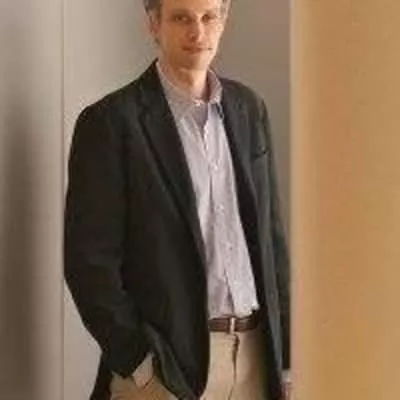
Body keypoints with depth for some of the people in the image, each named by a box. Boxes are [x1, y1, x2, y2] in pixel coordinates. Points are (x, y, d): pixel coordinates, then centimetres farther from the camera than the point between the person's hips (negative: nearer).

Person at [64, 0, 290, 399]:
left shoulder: (248, 108, 9)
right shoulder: (109, 122, -7)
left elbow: (270, 232, 13)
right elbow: (89, 259, -9)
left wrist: (284, 348, 8)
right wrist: (139, 363, -12)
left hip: (254, 352, 5)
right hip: (168, 364, -4)